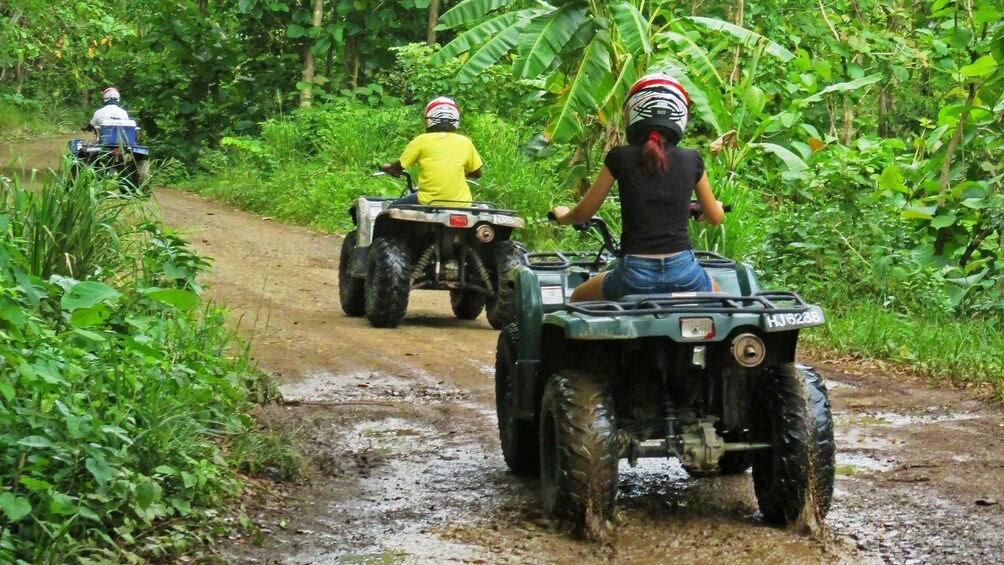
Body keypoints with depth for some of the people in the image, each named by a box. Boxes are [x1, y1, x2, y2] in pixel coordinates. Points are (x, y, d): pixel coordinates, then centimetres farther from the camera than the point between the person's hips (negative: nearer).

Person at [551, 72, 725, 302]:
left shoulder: (620, 158, -1)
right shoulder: (691, 160, 4)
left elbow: (582, 214, 8)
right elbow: (715, 218, 18)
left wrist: (562, 215, 31)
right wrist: (717, 206, 42)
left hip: (634, 276, -2)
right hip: (684, 275, 2)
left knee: (578, 300, 27)